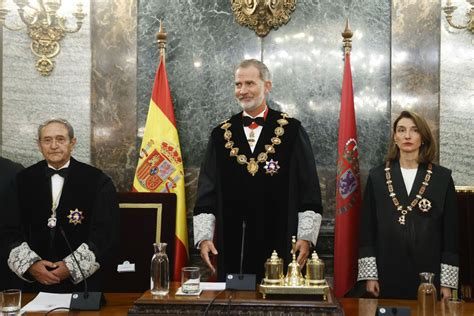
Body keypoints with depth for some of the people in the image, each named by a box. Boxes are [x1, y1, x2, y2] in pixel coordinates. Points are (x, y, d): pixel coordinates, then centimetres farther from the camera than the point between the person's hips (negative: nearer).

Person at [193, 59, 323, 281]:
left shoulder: (291, 130, 1)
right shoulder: (221, 135, 8)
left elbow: (309, 187, 0)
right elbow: (207, 190, 8)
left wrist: (305, 236, -5)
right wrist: (204, 237, 0)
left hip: (278, 243, -2)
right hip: (232, 245, 2)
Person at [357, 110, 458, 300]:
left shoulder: (442, 178, 2)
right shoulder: (377, 177, 4)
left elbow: (450, 231, 2)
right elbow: (367, 228, 4)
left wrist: (448, 281, -1)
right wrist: (369, 275, -2)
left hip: (428, 275, 0)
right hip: (388, 276, 1)